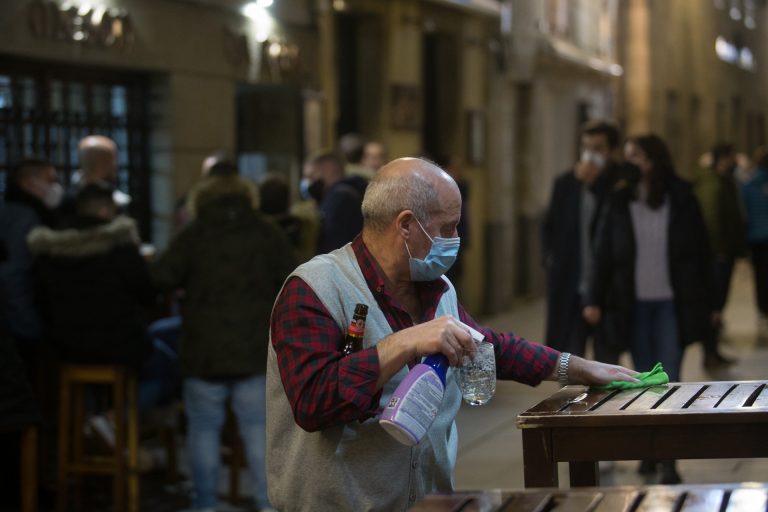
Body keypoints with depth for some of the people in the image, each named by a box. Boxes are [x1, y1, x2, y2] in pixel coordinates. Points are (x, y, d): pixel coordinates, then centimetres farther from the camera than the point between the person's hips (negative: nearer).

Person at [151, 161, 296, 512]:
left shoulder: (193, 235, -3)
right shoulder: (267, 233, 3)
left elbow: (161, 278, -10)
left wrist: (192, 283, 10)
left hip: (205, 348, -2)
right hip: (256, 347, 2)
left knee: (204, 427, 6)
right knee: (258, 426, 4)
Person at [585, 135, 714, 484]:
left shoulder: (681, 200, -1)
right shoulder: (619, 202, 3)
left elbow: (701, 251, 2)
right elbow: (603, 254, 2)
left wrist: (706, 303, 1)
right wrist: (595, 300, -4)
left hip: (672, 304, -2)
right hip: (634, 305, 2)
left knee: (669, 381, -5)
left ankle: (670, 462, -5)